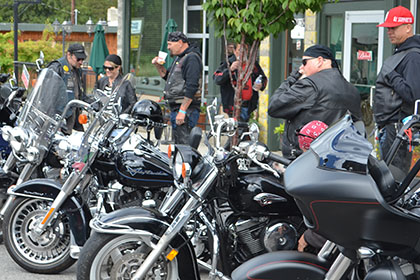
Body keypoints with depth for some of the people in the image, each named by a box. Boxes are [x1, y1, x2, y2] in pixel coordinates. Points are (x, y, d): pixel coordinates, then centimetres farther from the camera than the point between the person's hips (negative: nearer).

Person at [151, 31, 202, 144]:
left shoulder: (191, 58, -13)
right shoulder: (179, 58, 20)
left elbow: (191, 87, -22)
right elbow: (167, 76, 32)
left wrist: (182, 111, -25)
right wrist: (158, 66, 11)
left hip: (185, 109, -11)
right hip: (176, 108, 11)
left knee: (183, 143, -14)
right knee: (177, 142, 14)